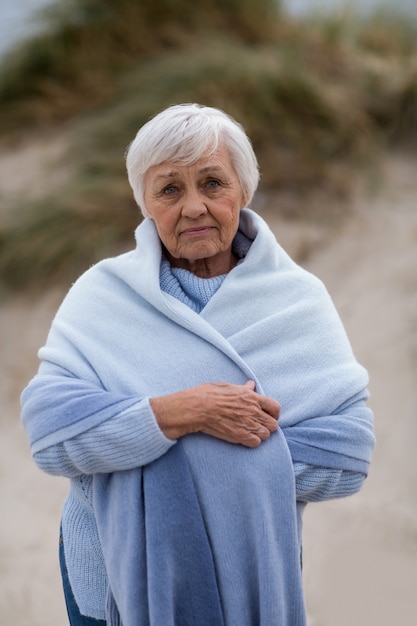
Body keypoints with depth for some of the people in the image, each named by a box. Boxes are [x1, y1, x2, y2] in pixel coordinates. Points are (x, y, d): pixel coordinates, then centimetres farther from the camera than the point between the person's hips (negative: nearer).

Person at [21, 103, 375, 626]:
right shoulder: (101, 294, -6)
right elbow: (48, 426, -19)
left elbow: (348, 452, -12)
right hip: (110, 573, 0)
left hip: (250, 577, 0)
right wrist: (179, 415, -30)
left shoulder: (299, 299, -4)